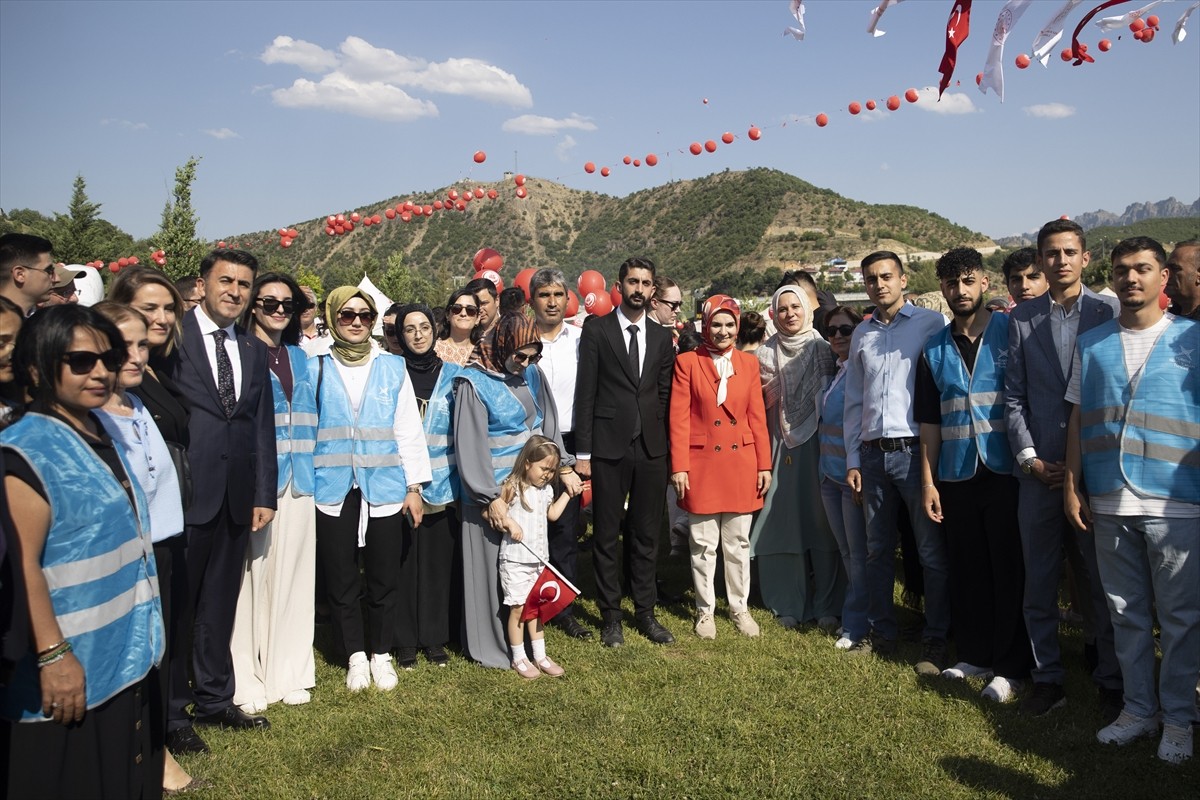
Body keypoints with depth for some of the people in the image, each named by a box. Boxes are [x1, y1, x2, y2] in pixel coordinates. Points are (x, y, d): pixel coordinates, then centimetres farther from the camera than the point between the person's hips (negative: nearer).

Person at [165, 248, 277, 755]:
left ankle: (214, 699, 29)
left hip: (235, 498, 5)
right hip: (183, 494, -5)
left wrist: (264, 495, 8)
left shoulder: (254, 351, 13)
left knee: (220, 605, 15)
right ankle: (170, 714, 19)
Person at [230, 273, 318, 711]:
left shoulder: (299, 357, 16)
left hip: (296, 478, 5)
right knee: (251, 574, -2)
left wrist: (308, 468, 12)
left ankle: (288, 673, 18)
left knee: (292, 574, 8)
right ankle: (245, 681, 9)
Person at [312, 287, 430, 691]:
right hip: (332, 488, 0)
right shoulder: (316, 368, 4)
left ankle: (381, 654, 24)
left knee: (384, 578, 6)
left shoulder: (393, 367, 6)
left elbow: (408, 428, 6)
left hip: (384, 487, 0)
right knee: (341, 578, 7)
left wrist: (414, 485, 2)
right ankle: (355, 655, 23)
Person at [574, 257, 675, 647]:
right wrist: (582, 452, -7)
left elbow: (665, 394, 10)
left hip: (651, 449, 3)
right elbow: (585, 393, -4)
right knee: (606, 535, 6)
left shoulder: (662, 337, 10)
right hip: (609, 446, -3)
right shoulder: (597, 331, -1)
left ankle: (645, 612, 23)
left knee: (647, 535, 10)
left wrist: (666, 445, 3)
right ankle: (611, 615, 18)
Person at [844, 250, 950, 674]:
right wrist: (852, 459, 10)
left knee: (932, 552, 1)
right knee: (878, 550, 12)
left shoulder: (931, 323, -1)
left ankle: (934, 642, 12)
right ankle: (882, 634, 24)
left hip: (916, 450, -5)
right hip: (873, 453, 5)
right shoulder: (862, 334, 14)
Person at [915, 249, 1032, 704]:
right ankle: (974, 655, 23)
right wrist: (929, 481, 5)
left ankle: (1011, 666, 13)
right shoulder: (935, 351, 9)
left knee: (1009, 570, 2)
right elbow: (929, 421, 10)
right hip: (956, 477, 3)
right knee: (967, 570, 10)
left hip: (1005, 473, -3)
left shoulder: (1011, 334, 0)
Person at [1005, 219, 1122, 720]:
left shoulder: (1109, 312, 0)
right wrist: (1030, 458, -3)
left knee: (1099, 580, 7)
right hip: (1039, 469, 2)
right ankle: (1048, 678, 22)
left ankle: (1111, 681, 21)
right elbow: (1014, 396, 6)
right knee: (1039, 580, 8)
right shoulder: (1021, 319, 6)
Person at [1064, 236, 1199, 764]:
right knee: (1127, 615, 11)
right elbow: (1077, 420, 11)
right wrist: (1072, 486, 6)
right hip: (1110, 503, 3)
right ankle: (1138, 709, 25)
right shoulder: (1091, 344, 10)